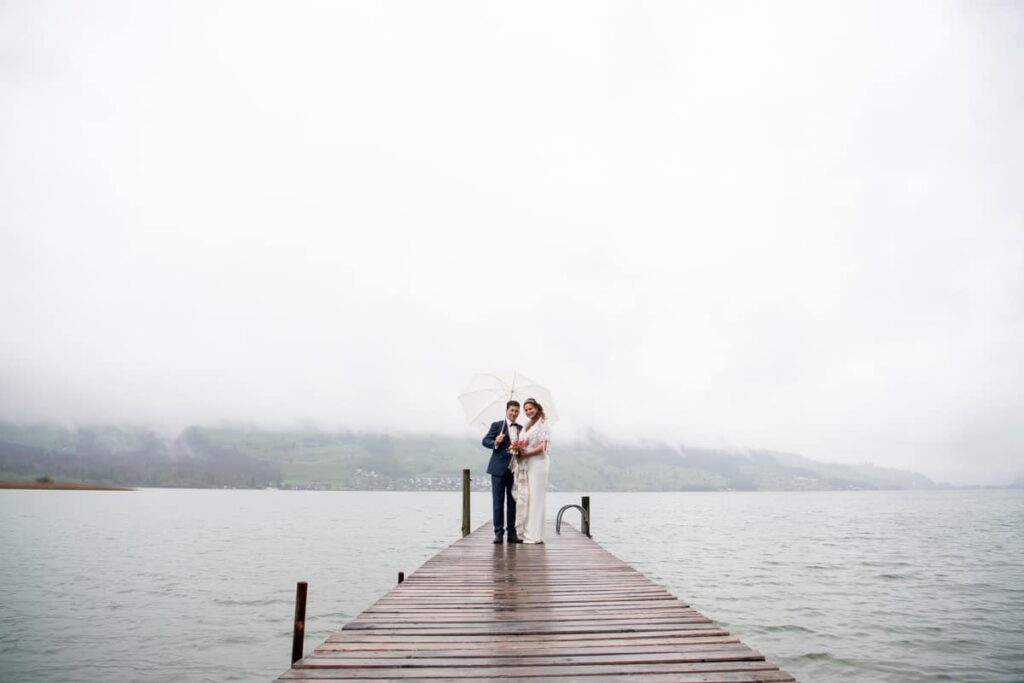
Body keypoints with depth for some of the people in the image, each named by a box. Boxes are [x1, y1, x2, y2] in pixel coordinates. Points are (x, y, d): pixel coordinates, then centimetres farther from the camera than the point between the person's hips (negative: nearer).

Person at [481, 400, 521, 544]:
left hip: (515, 470, 4)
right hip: (499, 469, -3)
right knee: (498, 502, 0)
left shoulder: (521, 429, 15)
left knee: (513, 502, 6)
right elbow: (485, 441, -6)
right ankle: (498, 533, 6)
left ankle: (512, 533, 12)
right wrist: (495, 443, -25)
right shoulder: (497, 425, 3)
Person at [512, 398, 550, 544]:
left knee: (534, 498, -7)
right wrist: (518, 448, 1)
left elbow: (543, 447, -10)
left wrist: (525, 454, -16)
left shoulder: (542, 424, -2)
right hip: (524, 466, 8)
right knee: (523, 498, 5)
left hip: (536, 464, -8)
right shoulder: (527, 426, 21)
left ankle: (534, 535, -4)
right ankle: (524, 533, 9)